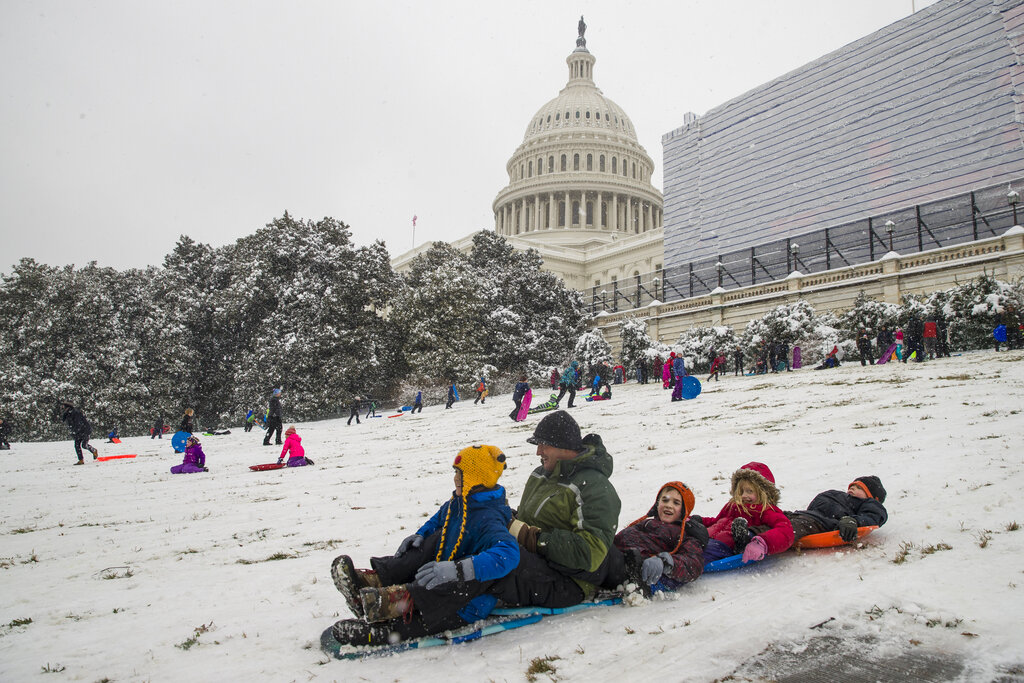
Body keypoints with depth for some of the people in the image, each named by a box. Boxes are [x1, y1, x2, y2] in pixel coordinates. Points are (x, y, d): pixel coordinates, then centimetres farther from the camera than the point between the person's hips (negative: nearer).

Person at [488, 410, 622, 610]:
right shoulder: (542, 473, 16)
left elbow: (589, 554, -21)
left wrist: (531, 537, -22)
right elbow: (525, 517, 26)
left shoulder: (595, 487, -12)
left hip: (565, 585, -9)